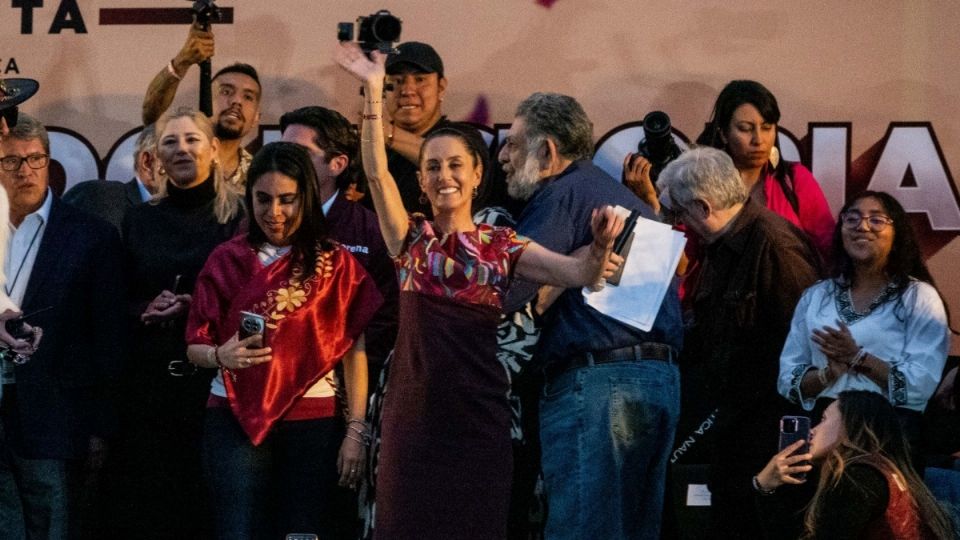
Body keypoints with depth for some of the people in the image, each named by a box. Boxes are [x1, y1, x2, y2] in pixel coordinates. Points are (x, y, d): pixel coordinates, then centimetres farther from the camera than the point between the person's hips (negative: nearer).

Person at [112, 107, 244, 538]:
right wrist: (147, 311, -6)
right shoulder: (139, 220, 13)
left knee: (211, 499, -3)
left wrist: (197, 308, -14)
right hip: (149, 379, 3)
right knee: (146, 500, 1)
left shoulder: (239, 216, 2)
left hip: (216, 377, -3)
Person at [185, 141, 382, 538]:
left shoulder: (337, 263, 2)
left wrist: (356, 431, -6)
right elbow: (195, 347, 5)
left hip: (313, 422, 0)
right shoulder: (227, 261, 4)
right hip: (236, 419, 0)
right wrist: (221, 355, -18)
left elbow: (354, 351, 0)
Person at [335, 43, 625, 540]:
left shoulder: (503, 246, 5)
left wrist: (601, 243, -28)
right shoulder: (411, 238, 6)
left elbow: (580, 273, -6)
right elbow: (376, 174, -8)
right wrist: (373, 92, -17)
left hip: (477, 411, 0)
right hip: (413, 411, 0)